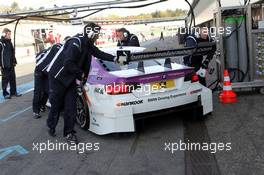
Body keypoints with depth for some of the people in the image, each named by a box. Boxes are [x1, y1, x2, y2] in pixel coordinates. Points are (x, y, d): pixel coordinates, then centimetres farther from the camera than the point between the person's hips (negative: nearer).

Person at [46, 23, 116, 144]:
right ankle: (51, 128, 29)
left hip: (70, 79, 8)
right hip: (58, 77, -7)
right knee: (56, 105, 5)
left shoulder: (88, 44, 3)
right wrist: (81, 73, -16)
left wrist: (114, 59, 10)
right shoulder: (75, 43, -24)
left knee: (70, 106, 2)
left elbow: (99, 53, 18)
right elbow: (68, 64, -29)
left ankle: (69, 133, 10)